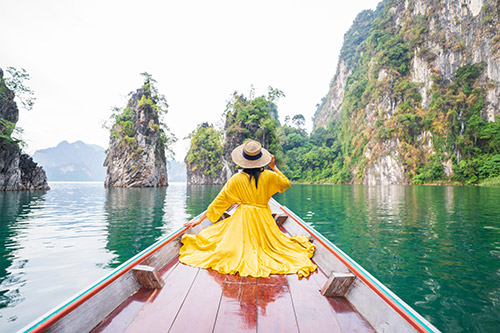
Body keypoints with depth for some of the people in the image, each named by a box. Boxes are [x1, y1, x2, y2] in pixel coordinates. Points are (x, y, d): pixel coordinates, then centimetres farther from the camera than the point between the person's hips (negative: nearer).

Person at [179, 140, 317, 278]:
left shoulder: (236, 179, -10)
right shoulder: (268, 176, -10)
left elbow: (219, 201, -5)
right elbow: (286, 183, 11)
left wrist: (201, 219, 5)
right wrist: (274, 167, 14)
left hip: (243, 218, -1)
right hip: (263, 218, 1)